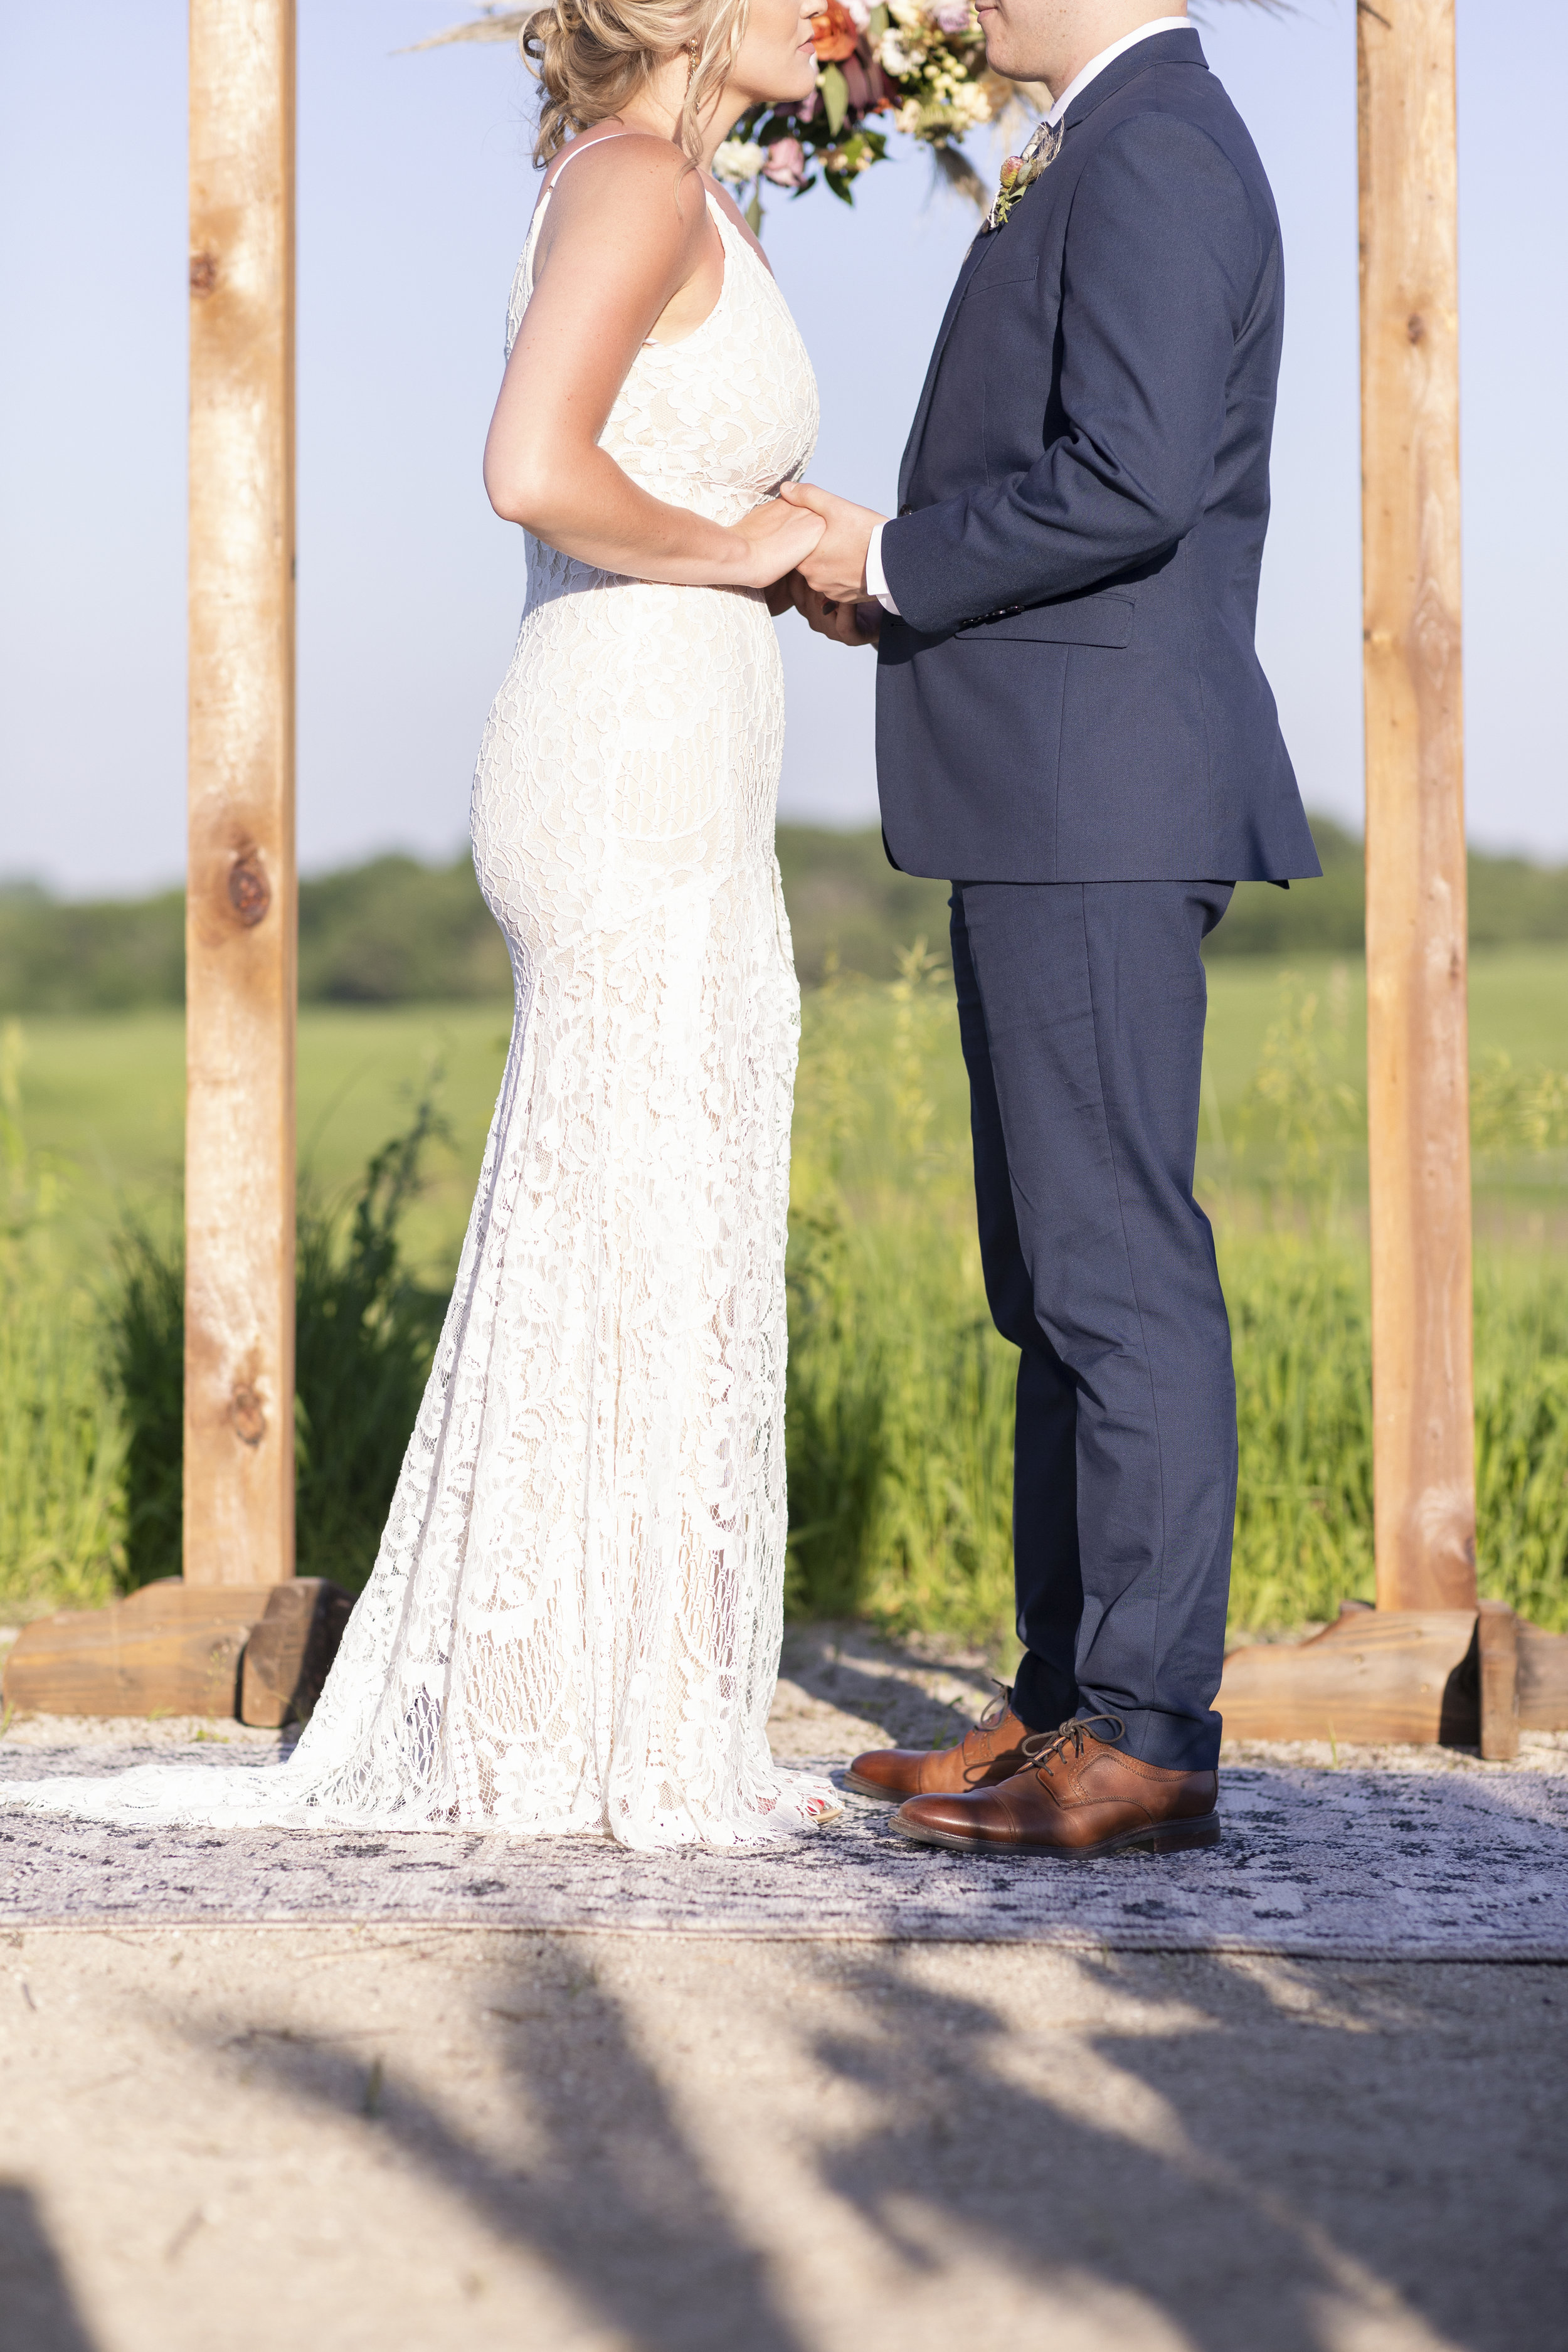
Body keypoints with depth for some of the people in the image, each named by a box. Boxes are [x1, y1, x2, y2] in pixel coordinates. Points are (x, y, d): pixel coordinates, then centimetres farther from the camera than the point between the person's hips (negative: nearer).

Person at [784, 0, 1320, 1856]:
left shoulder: (1151, 149, -13)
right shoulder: (1113, 153, 20)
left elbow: (1129, 483, -23)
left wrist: (892, 556, -11)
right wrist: (900, 580, 10)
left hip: (1099, 795, -11)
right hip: (1056, 803, 11)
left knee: (1117, 1264, -9)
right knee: (1053, 1273, 12)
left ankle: (1149, 1740, -6)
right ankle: (1065, 1704, 18)